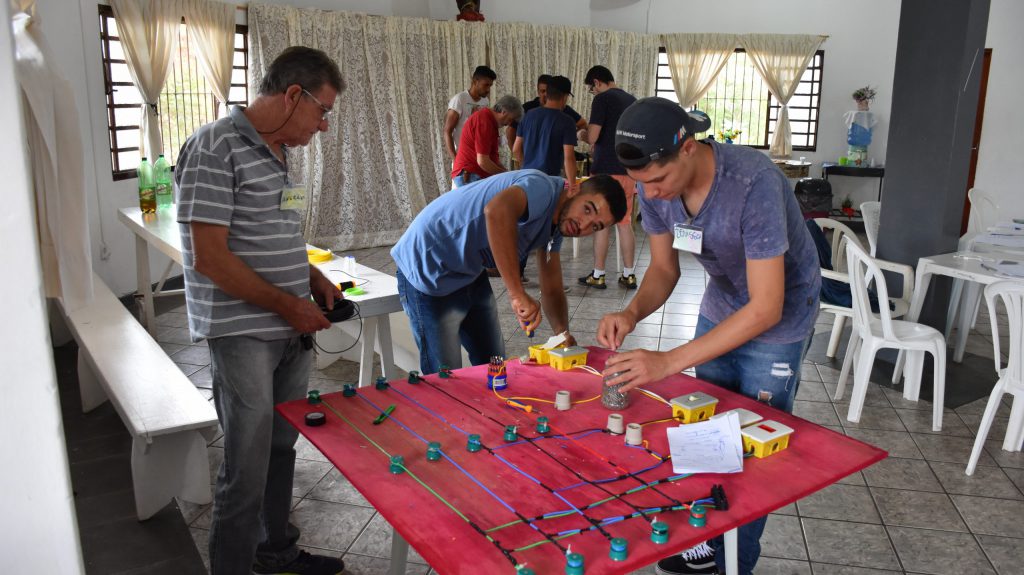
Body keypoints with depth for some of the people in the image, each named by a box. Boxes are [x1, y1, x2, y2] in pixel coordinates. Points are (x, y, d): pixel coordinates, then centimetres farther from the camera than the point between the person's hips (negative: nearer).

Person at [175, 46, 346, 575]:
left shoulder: (275, 152, 13)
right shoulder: (216, 148, -14)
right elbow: (209, 258, -18)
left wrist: (313, 278, 6)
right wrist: (288, 304, -14)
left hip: (291, 331, 9)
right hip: (242, 334, -8)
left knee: (282, 448, 19)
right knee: (247, 469, 0)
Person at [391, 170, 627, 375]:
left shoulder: (556, 224, 3)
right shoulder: (543, 188, -26)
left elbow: (552, 291, 3)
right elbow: (497, 210, -49)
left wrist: (563, 334, -16)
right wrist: (517, 293, -48)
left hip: (469, 274, 9)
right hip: (429, 273, -9)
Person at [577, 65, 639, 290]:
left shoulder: (602, 99, -9)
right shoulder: (632, 100, 13)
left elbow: (592, 136, -18)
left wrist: (583, 135, 6)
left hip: (606, 170, -6)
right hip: (628, 170, 6)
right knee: (625, 222, 10)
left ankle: (598, 276, 8)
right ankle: (628, 275, 12)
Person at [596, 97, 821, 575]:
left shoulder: (754, 183, -36)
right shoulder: (654, 185, -17)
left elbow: (766, 308, -35)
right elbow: (664, 268, -4)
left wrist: (669, 362, -41)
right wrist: (632, 313, -26)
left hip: (777, 319, -5)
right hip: (719, 309, 6)